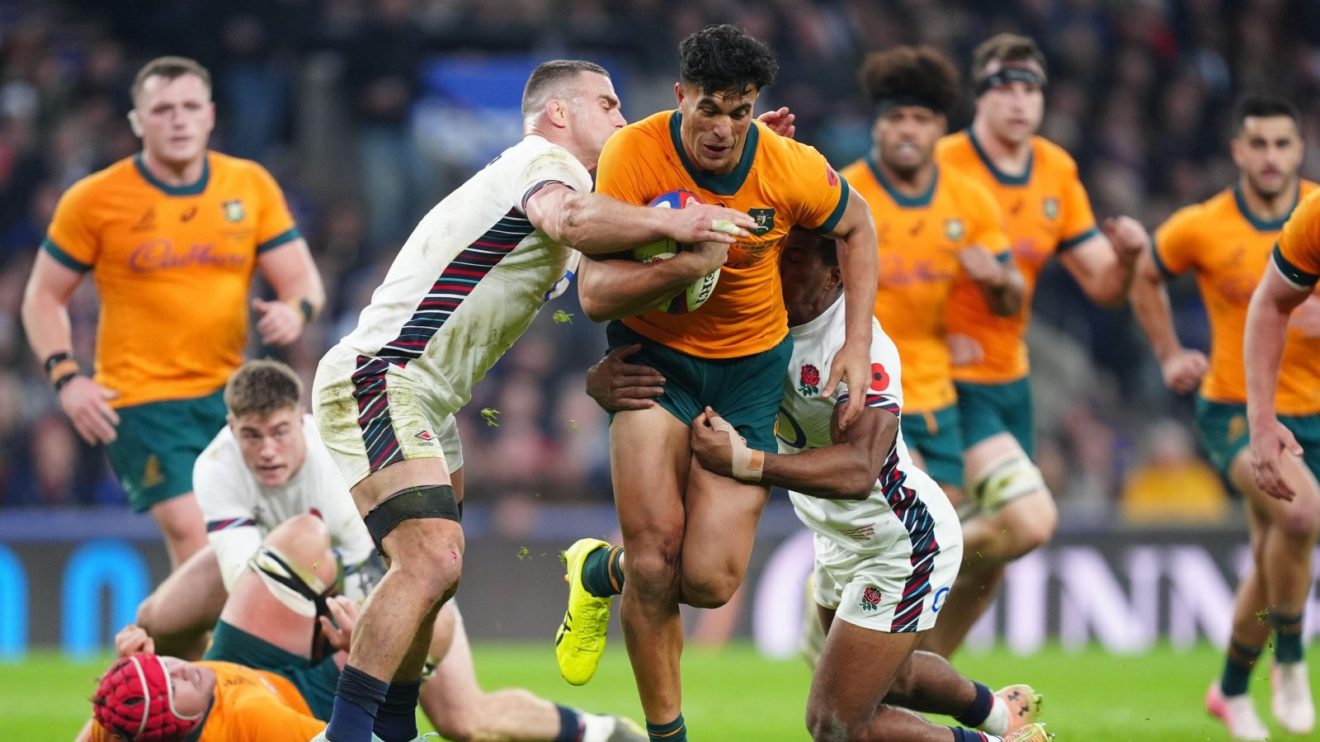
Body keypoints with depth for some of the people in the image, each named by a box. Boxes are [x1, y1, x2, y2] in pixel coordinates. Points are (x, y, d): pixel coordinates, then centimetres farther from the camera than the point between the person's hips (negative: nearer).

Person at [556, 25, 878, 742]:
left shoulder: (790, 168, -16)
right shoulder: (633, 154, -19)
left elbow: (856, 227, 6)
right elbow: (596, 295, -19)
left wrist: (857, 346, -1)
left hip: (749, 361, 1)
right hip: (653, 352, -1)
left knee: (708, 580, -10)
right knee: (656, 552, -18)